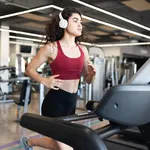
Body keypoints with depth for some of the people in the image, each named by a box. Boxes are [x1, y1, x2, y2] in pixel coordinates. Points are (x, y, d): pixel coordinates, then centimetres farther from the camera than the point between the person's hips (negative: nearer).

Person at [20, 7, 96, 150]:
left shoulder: (83, 50, 7)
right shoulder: (51, 48, -9)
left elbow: (87, 80, 13)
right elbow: (29, 69, -2)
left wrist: (92, 74, -9)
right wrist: (44, 81, -18)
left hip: (72, 101, 7)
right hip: (55, 101, -6)